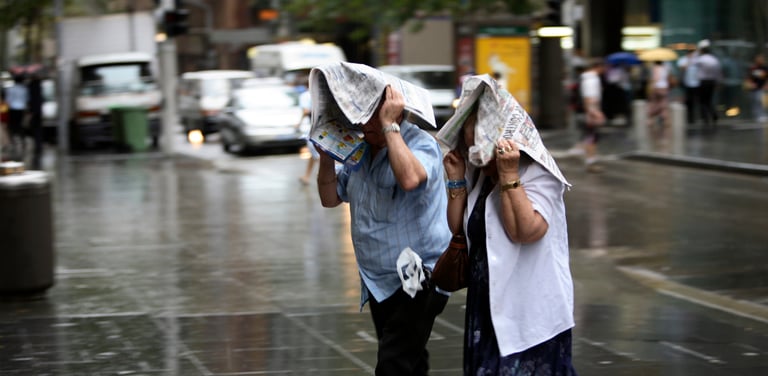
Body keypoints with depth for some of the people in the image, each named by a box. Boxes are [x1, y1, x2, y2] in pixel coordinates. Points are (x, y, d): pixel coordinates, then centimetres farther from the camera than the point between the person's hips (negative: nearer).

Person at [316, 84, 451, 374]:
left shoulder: (421, 144, -14)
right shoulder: (360, 151, 9)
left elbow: (410, 179, -36)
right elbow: (330, 198, 14)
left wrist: (389, 126, -28)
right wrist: (326, 155, -1)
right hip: (378, 282, 8)